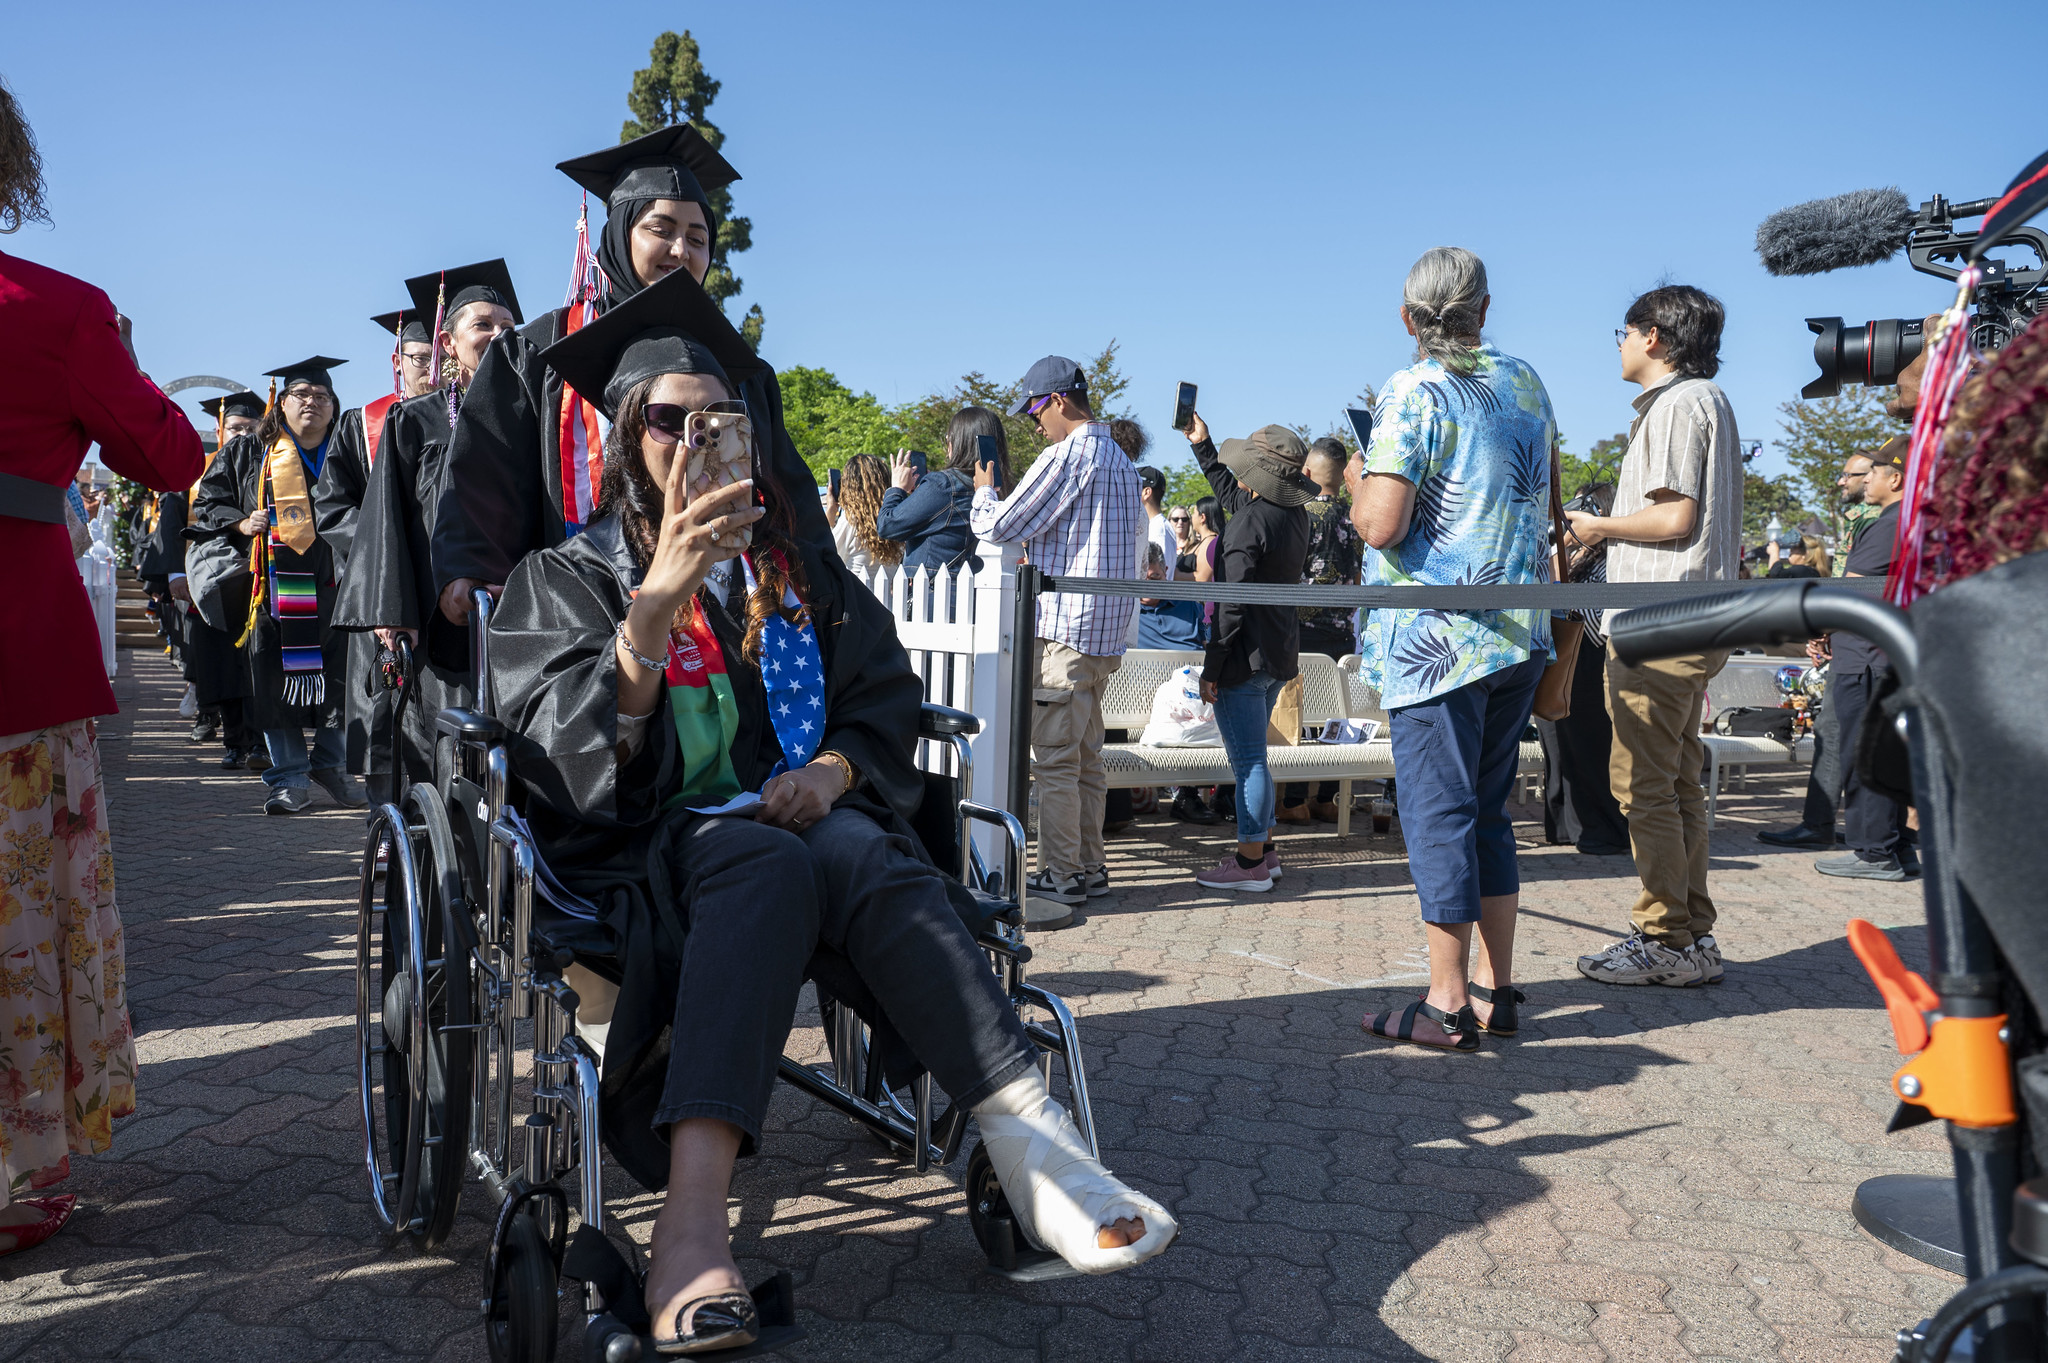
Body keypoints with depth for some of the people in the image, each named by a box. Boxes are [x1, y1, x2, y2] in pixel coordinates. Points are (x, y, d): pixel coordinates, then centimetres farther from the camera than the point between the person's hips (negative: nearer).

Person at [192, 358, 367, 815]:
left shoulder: (349, 447, 13)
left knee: (342, 678, 0)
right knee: (278, 683, -2)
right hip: (275, 585, 0)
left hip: (335, 585, 1)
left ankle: (331, 764, 19)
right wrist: (241, 524, -2)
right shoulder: (250, 452, 12)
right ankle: (291, 779, 5)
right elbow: (207, 499, 15)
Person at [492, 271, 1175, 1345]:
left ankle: (1020, 1139, -47)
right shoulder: (568, 576, 10)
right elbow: (562, 751, -7)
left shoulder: (800, 572, 20)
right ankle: (694, 1213, -49)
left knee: (859, 853, -33)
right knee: (772, 865, -36)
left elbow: (886, 701, 15)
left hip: (806, 819, 3)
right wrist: (657, 604, -21)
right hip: (647, 844, -2)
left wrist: (833, 768, -8)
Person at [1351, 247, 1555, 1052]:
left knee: (1438, 814, -2)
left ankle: (1448, 1006, 3)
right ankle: (1495, 992, 19)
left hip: (1436, 638, -7)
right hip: (1520, 632, 7)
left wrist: (1356, 479, 0)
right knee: (1487, 811, 14)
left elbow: (1381, 526, -19)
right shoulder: (1526, 386, 11)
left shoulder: (1414, 394, -11)